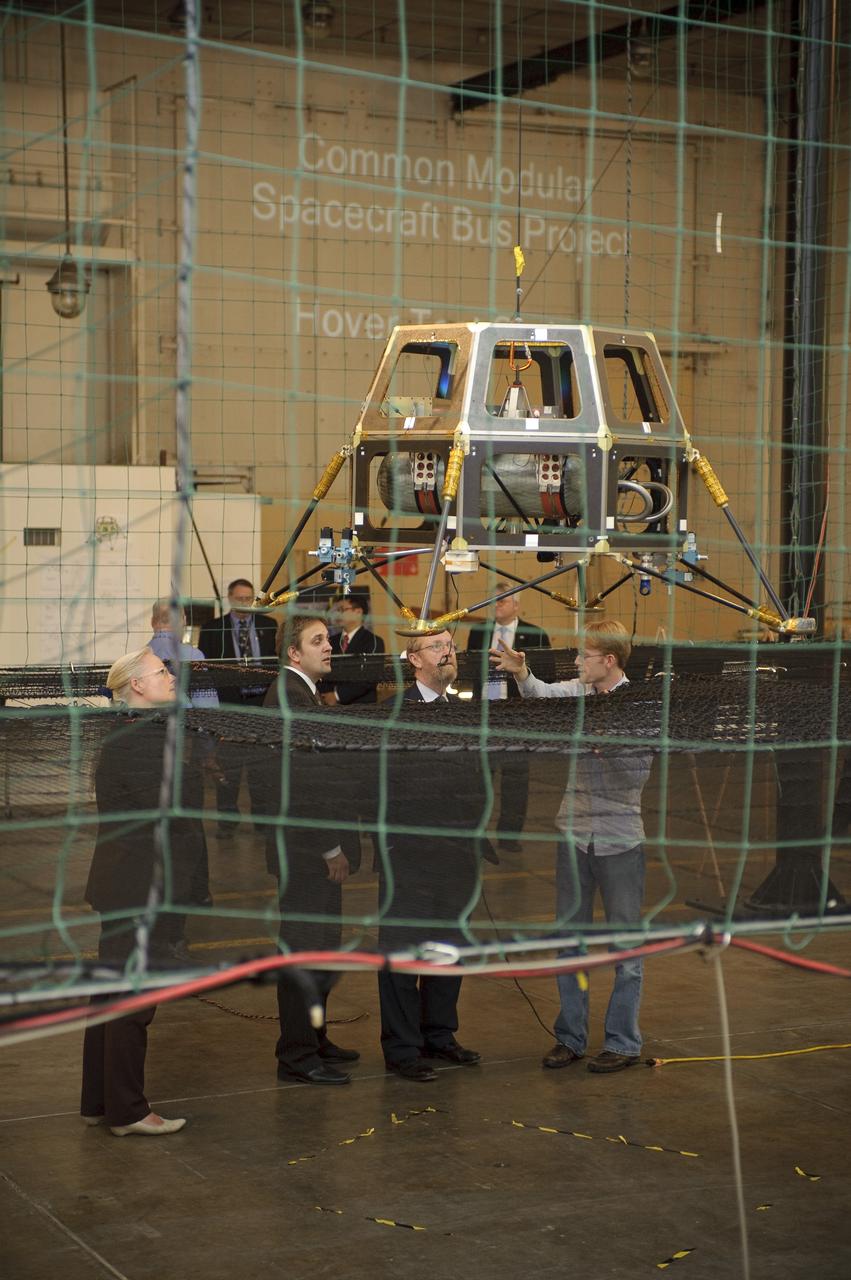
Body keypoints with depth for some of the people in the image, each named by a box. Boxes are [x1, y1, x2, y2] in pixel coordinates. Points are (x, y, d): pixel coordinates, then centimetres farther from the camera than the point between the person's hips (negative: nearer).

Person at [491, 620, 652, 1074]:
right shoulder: (577, 691, 6)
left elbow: (640, 774, -10)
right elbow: (546, 695, -8)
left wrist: (606, 744, -21)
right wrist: (522, 674, -24)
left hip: (620, 837, -5)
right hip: (574, 832, 5)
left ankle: (623, 1043, 14)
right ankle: (570, 1036, 22)